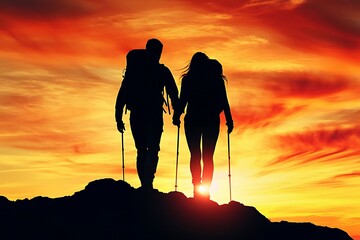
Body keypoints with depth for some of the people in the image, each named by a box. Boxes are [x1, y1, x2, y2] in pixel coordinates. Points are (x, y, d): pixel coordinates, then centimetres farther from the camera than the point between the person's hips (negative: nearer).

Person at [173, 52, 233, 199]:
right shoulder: (217, 80, 6)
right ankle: (205, 191, -2)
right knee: (208, 157, 4)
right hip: (212, 121, 1)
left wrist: (176, 117, 8)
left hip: (193, 121, -1)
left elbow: (183, 100, -1)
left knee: (195, 156, 2)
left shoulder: (188, 79, 2)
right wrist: (229, 120, 6)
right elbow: (224, 102, 3)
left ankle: (197, 186, -13)